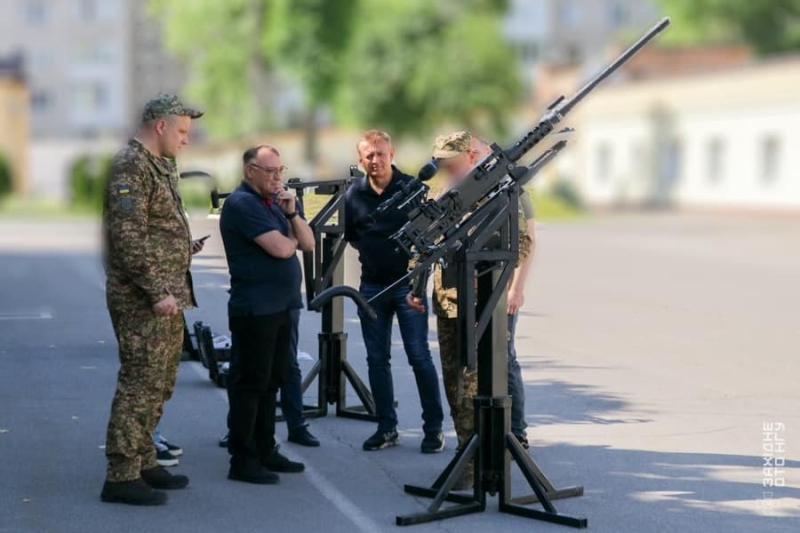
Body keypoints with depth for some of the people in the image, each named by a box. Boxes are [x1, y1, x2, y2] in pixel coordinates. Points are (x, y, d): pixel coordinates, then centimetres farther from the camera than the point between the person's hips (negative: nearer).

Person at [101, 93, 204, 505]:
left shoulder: (161, 166, 17)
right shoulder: (130, 167, -15)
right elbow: (128, 238, -22)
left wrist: (186, 246, 13)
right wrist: (157, 292, -23)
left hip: (167, 295, 10)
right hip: (142, 299, -10)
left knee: (160, 384, 16)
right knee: (140, 384, -8)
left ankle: (144, 462, 25)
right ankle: (121, 476, -3)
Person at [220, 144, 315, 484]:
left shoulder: (274, 202, 17)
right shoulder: (241, 203, -12)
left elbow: (308, 243, 11)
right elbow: (281, 248, -21)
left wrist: (292, 214, -5)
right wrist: (292, 240, 1)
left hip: (280, 305, 9)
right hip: (254, 309, -9)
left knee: (272, 381, 13)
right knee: (250, 383, -5)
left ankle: (265, 450, 21)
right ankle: (242, 460, 0)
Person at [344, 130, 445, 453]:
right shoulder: (354, 194, 3)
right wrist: (373, 253, 6)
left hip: (407, 282, -4)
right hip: (372, 286, 4)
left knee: (419, 356, -4)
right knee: (377, 359, 8)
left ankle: (433, 428, 5)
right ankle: (386, 428, 18)